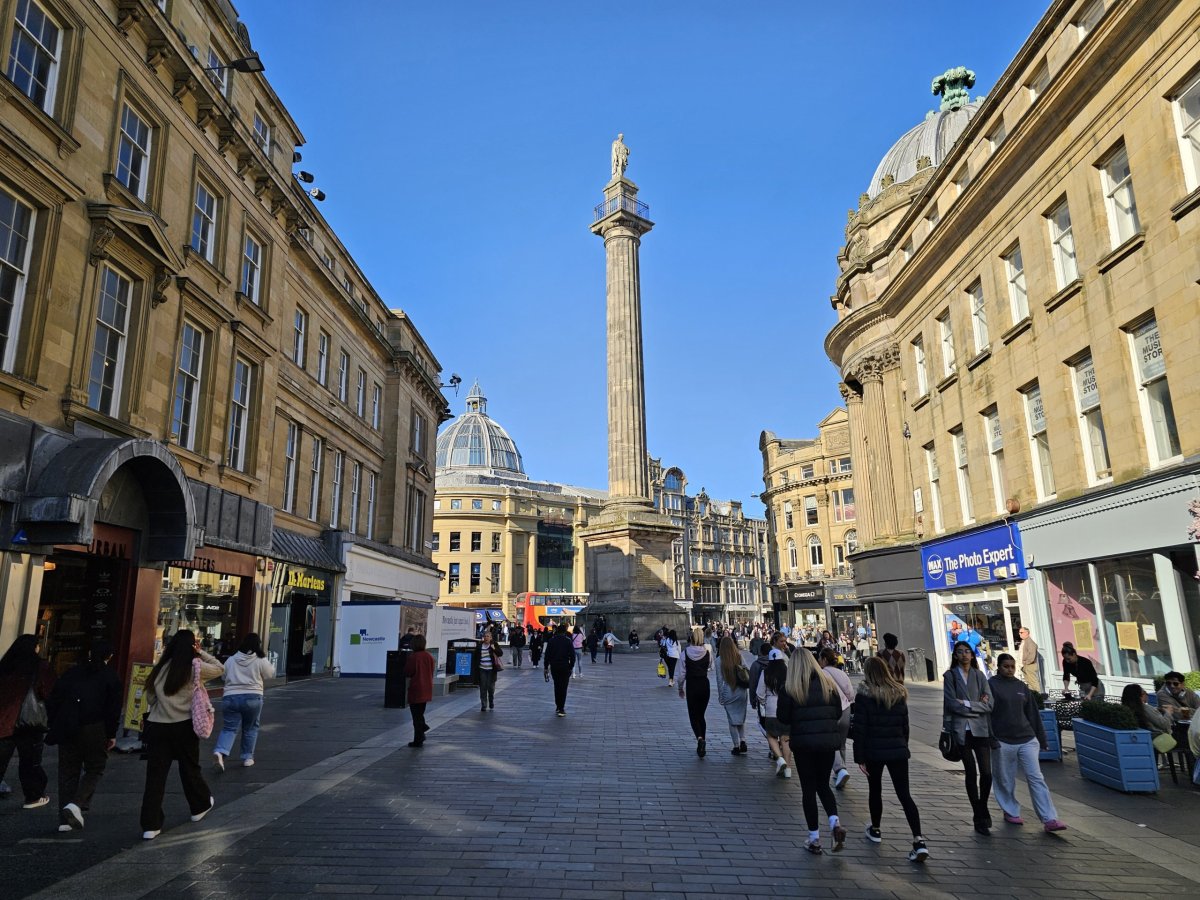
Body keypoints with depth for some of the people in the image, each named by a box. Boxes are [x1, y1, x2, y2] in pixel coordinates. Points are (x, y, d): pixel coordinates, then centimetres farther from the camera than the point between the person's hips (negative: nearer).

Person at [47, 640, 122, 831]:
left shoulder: (71, 672, 10)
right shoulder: (110, 677, -1)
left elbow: (53, 700, 9)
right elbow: (114, 709, -5)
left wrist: (55, 726, 16)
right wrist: (112, 734, 4)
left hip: (67, 729, 4)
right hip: (94, 731, -4)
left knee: (68, 772, 12)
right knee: (94, 770, 10)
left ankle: (65, 820, 12)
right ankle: (76, 804, -12)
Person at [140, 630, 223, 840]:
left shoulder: (159, 669, 3)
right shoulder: (195, 668, -7)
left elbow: (150, 696, 7)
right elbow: (220, 668, 8)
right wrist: (201, 653, 6)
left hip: (157, 726, 2)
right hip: (184, 727, -2)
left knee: (155, 776, 5)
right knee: (190, 769, 16)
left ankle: (150, 825, 5)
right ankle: (200, 806, 36)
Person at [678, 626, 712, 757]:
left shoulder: (685, 653, -11)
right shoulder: (708, 652, -7)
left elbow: (682, 673, -6)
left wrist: (680, 688, 7)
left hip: (691, 685, -2)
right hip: (705, 685, 2)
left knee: (693, 715, 6)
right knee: (701, 715, 16)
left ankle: (699, 738, -20)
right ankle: (702, 744, 18)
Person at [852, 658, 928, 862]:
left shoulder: (864, 696, -11)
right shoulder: (899, 694, 5)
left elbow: (859, 729, -12)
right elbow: (905, 726, 11)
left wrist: (860, 757, -6)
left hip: (873, 751, -3)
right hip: (898, 750, 3)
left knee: (875, 790, 17)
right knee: (904, 795, 2)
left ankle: (875, 830, 30)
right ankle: (919, 841, -9)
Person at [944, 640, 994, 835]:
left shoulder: (979, 676, 8)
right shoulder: (950, 675, 0)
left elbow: (989, 704, 0)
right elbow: (951, 704, -9)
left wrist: (966, 704, -10)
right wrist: (977, 706, -8)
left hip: (981, 730, 2)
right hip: (961, 730, -2)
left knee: (986, 773, -3)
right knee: (971, 774, 4)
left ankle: (982, 810, 22)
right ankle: (980, 818, 16)